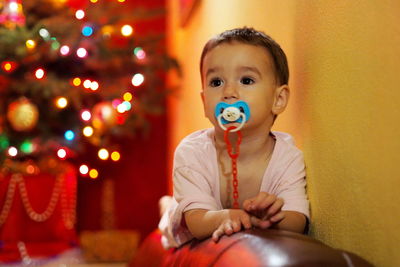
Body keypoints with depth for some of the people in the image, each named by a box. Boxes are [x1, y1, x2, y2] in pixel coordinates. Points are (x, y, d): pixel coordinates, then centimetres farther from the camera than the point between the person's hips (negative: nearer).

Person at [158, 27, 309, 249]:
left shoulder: (287, 157, -29)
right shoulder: (191, 153, -32)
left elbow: (298, 222, -35)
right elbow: (196, 222, -39)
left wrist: (273, 218, -59)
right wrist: (223, 218, -63)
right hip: (189, 244, -1)